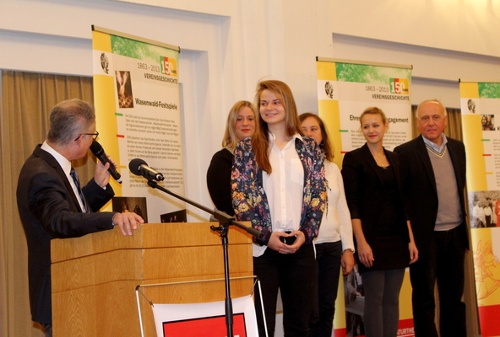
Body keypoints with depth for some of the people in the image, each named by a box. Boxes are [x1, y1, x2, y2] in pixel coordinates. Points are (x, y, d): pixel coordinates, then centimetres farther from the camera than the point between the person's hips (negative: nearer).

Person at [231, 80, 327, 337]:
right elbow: (240, 198, -1)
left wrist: (306, 233, -8)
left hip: (300, 246, 2)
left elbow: (319, 196, 6)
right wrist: (265, 236, -11)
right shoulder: (246, 148, 5)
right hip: (261, 247, -2)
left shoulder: (309, 148, 10)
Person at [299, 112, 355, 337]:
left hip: (332, 245, 5)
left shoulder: (332, 168, 15)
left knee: (327, 310, 8)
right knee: (311, 312, -6)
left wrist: (348, 248, 9)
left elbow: (343, 210, 15)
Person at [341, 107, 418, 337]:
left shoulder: (395, 159, 13)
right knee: (374, 298, -3)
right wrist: (361, 241, -17)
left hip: (396, 238, 5)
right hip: (372, 238, -5)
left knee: (392, 298, 7)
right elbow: (352, 204, -9)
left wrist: (411, 239, 7)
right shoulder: (354, 158, -3)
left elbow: (403, 202, 13)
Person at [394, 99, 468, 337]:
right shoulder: (405, 152, -7)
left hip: (455, 234, 5)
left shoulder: (458, 148, 9)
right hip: (426, 237, -5)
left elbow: (463, 185, 15)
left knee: (454, 296, 13)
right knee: (424, 299, 4)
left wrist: (465, 224, 10)